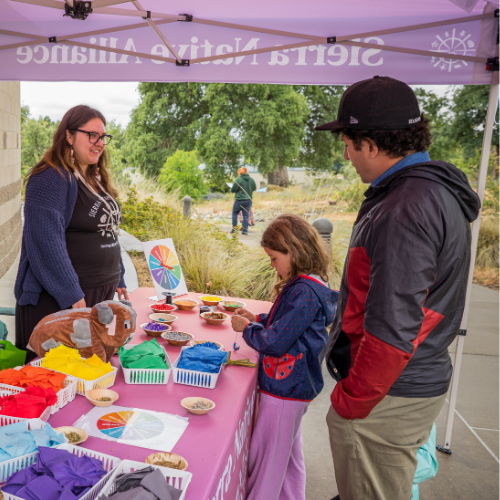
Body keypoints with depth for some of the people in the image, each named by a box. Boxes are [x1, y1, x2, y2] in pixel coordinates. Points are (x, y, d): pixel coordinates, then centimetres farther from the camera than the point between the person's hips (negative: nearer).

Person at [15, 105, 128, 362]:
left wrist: (118, 280, 17)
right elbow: (47, 242, -20)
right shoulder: (51, 179, -14)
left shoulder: (97, 179, 14)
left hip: (101, 293, 8)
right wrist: (72, 296, -21)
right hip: (57, 300, -8)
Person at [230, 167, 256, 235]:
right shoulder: (251, 179, 1)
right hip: (248, 200, 4)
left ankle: (234, 227, 13)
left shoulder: (238, 180, -14)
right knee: (246, 215, 9)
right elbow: (254, 188, 14)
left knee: (235, 213, 16)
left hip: (239, 200, -4)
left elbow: (232, 190, -9)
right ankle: (245, 230, 7)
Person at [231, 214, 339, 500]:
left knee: (265, 458, 6)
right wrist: (257, 319, 8)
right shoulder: (305, 284, 6)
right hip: (293, 385, 10)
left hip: (285, 389, -10)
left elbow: (275, 343, -25)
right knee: (289, 453, 24)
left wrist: (246, 328, -10)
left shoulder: (305, 292, -26)